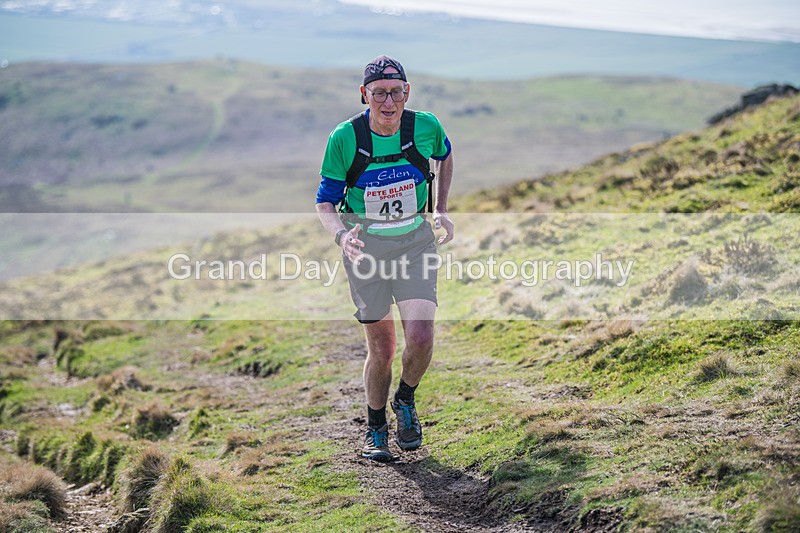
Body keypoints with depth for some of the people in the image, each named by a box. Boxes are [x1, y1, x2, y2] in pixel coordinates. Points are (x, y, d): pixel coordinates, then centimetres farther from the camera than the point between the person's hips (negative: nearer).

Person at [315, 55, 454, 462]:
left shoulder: (425, 127, -12)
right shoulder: (345, 138, -16)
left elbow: (445, 156, 14)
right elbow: (325, 200, -6)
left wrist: (440, 210, 7)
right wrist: (340, 234, -25)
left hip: (415, 241, 1)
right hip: (365, 244, -1)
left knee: (420, 336, -16)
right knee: (381, 348, 3)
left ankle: (405, 402, 16)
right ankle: (375, 429, 28)